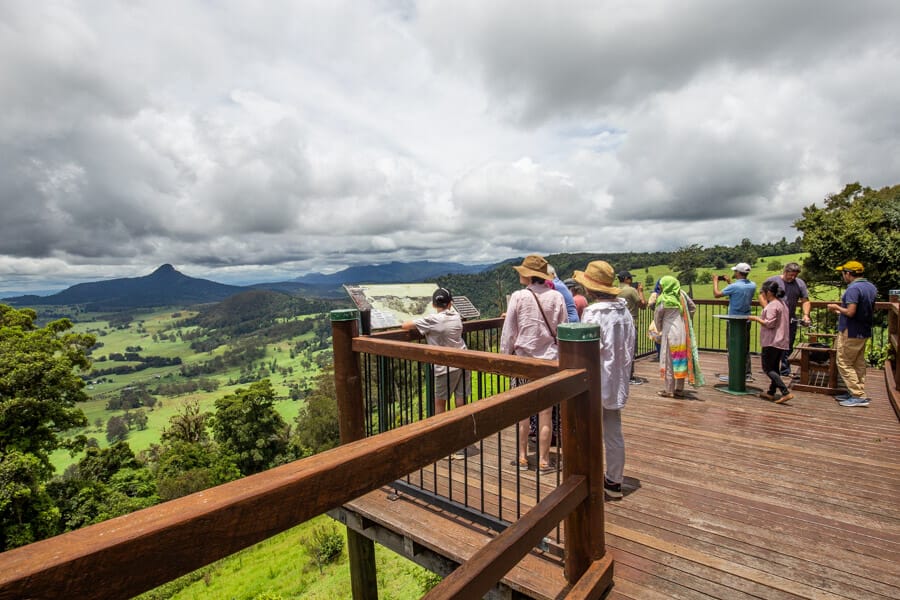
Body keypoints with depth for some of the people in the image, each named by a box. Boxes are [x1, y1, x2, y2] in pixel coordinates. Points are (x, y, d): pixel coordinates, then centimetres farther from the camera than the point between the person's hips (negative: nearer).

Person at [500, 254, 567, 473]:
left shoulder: (518, 297, -10)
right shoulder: (556, 297, -4)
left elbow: (508, 332, -5)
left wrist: (505, 356, 6)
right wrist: (561, 356, 14)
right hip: (549, 360, 1)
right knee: (545, 413, 9)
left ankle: (522, 458, 24)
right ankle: (543, 460, 18)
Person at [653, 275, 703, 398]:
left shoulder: (663, 300, -13)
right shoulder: (682, 295, 2)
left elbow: (657, 317, -2)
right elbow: (693, 308, 14)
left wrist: (659, 330, 15)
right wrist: (683, 319, 15)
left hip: (670, 333, -6)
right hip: (683, 333, 6)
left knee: (669, 361, 3)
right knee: (682, 360, 12)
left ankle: (669, 390, 8)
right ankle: (680, 389, 20)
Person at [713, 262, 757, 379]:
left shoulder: (734, 286, -19)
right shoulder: (752, 286, 1)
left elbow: (716, 294, -11)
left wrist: (715, 281, 4)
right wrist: (729, 281, 23)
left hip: (734, 321, -6)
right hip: (746, 320, 6)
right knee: (745, 348, 15)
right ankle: (747, 373, 17)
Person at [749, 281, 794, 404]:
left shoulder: (772, 305, -17)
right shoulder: (782, 303, 13)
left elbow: (769, 323, -22)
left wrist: (756, 318, -10)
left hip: (772, 342, -10)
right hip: (782, 341, 10)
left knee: (767, 368, -4)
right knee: (775, 368, 16)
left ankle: (786, 392, -11)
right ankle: (771, 392, 24)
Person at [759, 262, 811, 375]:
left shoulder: (800, 283, 9)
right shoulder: (772, 281, -2)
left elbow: (805, 301, 10)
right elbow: (762, 296, -4)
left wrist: (806, 314, -5)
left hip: (791, 321, 4)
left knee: (788, 346, 7)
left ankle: (785, 370, 16)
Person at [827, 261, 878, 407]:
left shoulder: (853, 288, -21)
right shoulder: (871, 287, 10)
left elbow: (850, 312, -26)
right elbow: (871, 311, 20)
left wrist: (837, 307, -8)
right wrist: (841, 310, 20)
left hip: (851, 333, -9)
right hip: (864, 331, 9)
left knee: (844, 363, -2)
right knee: (859, 363, 15)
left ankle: (859, 397, -1)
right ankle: (857, 392, 23)